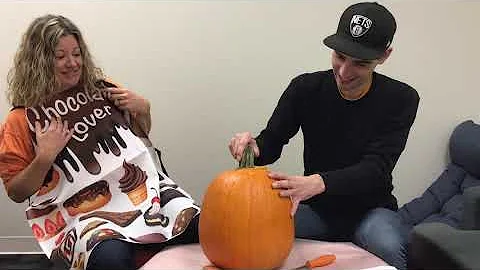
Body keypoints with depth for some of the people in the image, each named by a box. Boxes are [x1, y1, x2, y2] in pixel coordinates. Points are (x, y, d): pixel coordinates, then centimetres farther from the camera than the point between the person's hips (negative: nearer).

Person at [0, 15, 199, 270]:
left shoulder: (100, 89, 12)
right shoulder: (22, 119, 2)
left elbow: (140, 136, 26)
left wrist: (142, 110, 5)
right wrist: (44, 157, -13)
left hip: (142, 185, 4)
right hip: (82, 209, -4)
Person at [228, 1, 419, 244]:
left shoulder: (401, 100, -11)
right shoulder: (305, 88, -5)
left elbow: (376, 168, -21)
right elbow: (271, 142, 1)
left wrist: (318, 182, -40)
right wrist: (254, 147, -26)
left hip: (370, 209, -2)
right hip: (316, 208, 2)